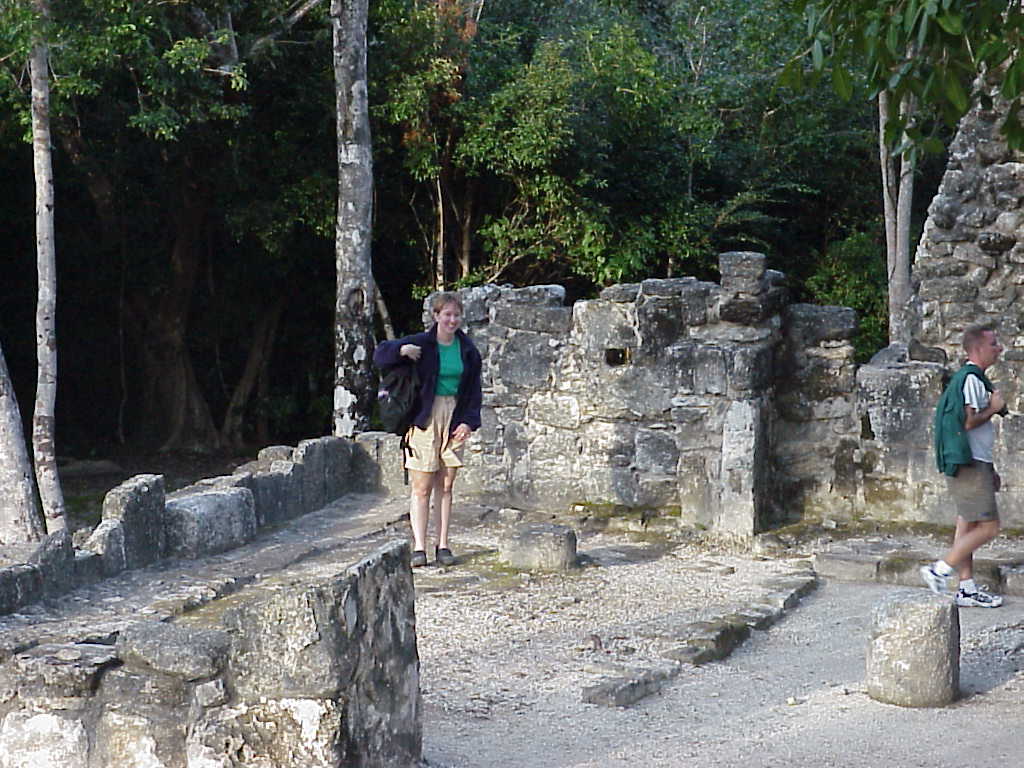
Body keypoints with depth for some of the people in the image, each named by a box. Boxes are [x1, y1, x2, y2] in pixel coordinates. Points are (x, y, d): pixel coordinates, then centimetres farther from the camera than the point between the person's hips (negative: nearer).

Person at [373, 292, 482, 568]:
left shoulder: (467, 349, 7)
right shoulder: (420, 344, -3)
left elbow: (474, 390, 11)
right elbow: (380, 354, 1)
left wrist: (469, 421, -1)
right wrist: (401, 351, -20)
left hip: (454, 419, 3)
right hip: (424, 419, -3)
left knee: (445, 486, 6)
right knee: (421, 487, -4)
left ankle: (443, 546, 11)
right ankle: (419, 547, -2)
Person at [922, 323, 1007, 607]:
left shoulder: (974, 379, 20)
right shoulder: (971, 379, -14)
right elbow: (968, 422, -24)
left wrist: (989, 469, 25)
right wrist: (993, 408, -7)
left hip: (971, 464, 10)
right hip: (969, 465, -10)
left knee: (968, 526, 10)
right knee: (987, 527, -9)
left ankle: (967, 589, 13)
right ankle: (939, 570, -6)